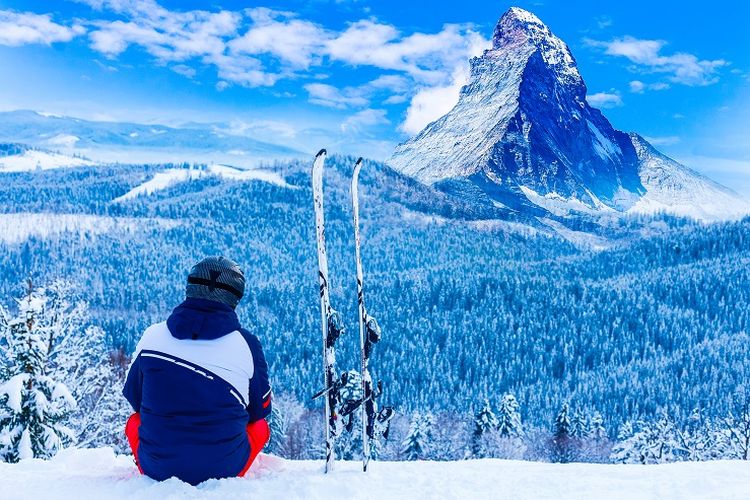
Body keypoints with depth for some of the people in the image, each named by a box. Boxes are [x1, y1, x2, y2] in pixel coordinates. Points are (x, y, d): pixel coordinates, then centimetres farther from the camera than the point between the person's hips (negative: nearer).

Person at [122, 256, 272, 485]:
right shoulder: (247, 344, -8)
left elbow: (134, 397, 11)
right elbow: (260, 410, 5)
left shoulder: (152, 335, -3)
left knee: (135, 421, 31)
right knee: (260, 426, 27)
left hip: (156, 468, 2)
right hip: (224, 468, -1)